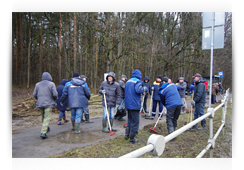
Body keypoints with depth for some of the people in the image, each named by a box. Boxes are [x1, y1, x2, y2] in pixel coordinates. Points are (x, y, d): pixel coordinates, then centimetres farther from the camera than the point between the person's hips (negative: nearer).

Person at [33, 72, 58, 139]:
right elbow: (55, 94, -13)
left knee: (43, 117, 21)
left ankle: (46, 128, 39)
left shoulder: (38, 84, 5)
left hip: (40, 103, 5)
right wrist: (55, 99, 9)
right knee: (47, 118, -2)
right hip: (48, 103, -5)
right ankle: (43, 133, -11)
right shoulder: (51, 84, -7)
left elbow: (34, 94, 6)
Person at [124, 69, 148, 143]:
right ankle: (132, 139, 13)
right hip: (134, 105, -8)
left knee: (129, 120, 23)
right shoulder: (137, 81, -14)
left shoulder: (128, 82, 12)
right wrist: (145, 88, -14)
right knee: (135, 122, 4)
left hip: (128, 104, 8)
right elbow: (138, 90, -31)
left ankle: (127, 134, 30)